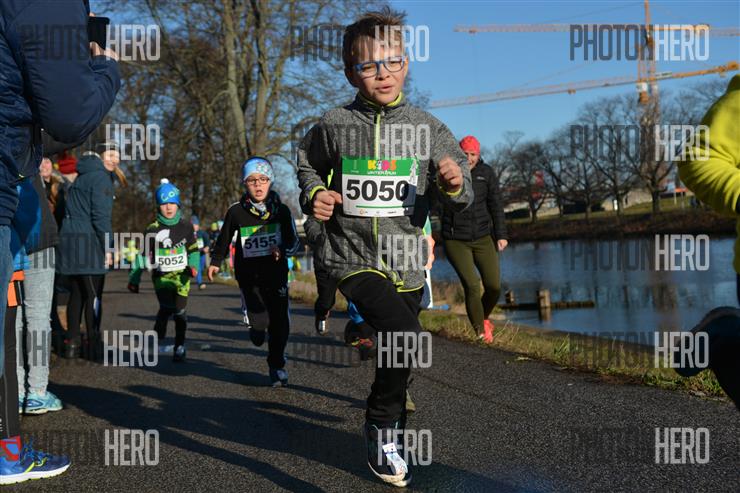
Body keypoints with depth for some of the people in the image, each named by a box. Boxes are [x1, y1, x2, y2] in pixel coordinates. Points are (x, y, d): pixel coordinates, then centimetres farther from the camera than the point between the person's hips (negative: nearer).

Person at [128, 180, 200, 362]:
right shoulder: (153, 230, 2)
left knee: (180, 311, -2)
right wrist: (134, 279, 10)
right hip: (161, 276, -1)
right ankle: (158, 340, 2)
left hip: (181, 275, 2)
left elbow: (194, 250, 13)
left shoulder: (186, 227, 5)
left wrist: (193, 265, -6)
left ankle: (179, 346, 13)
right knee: (166, 307, -20)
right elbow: (142, 255, 9)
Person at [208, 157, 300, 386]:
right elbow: (224, 238, 14)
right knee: (260, 322, -14)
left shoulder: (281, 210, 1)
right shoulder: (236, 211, -2)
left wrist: (282, 249, -16)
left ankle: (277, 366, 20)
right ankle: (256, 327, 25)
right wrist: (215, 261, 22)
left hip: (276, 272, 1)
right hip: (249, 274, -1)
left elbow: (294, 241, 5)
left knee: (280, 323, -2)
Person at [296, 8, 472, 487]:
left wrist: (454, 184, -20)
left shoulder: (426, 127, 0)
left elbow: (461, 193, 3)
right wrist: (314, 196, -3)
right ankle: (382, 429, -2)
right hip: (353, 257, -3)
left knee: (400, 354, 15)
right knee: (404, 334, -25)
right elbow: (309, 167, 17)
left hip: (406, 261, 3)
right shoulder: (333, 126, -2)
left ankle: (391, 438, 39)